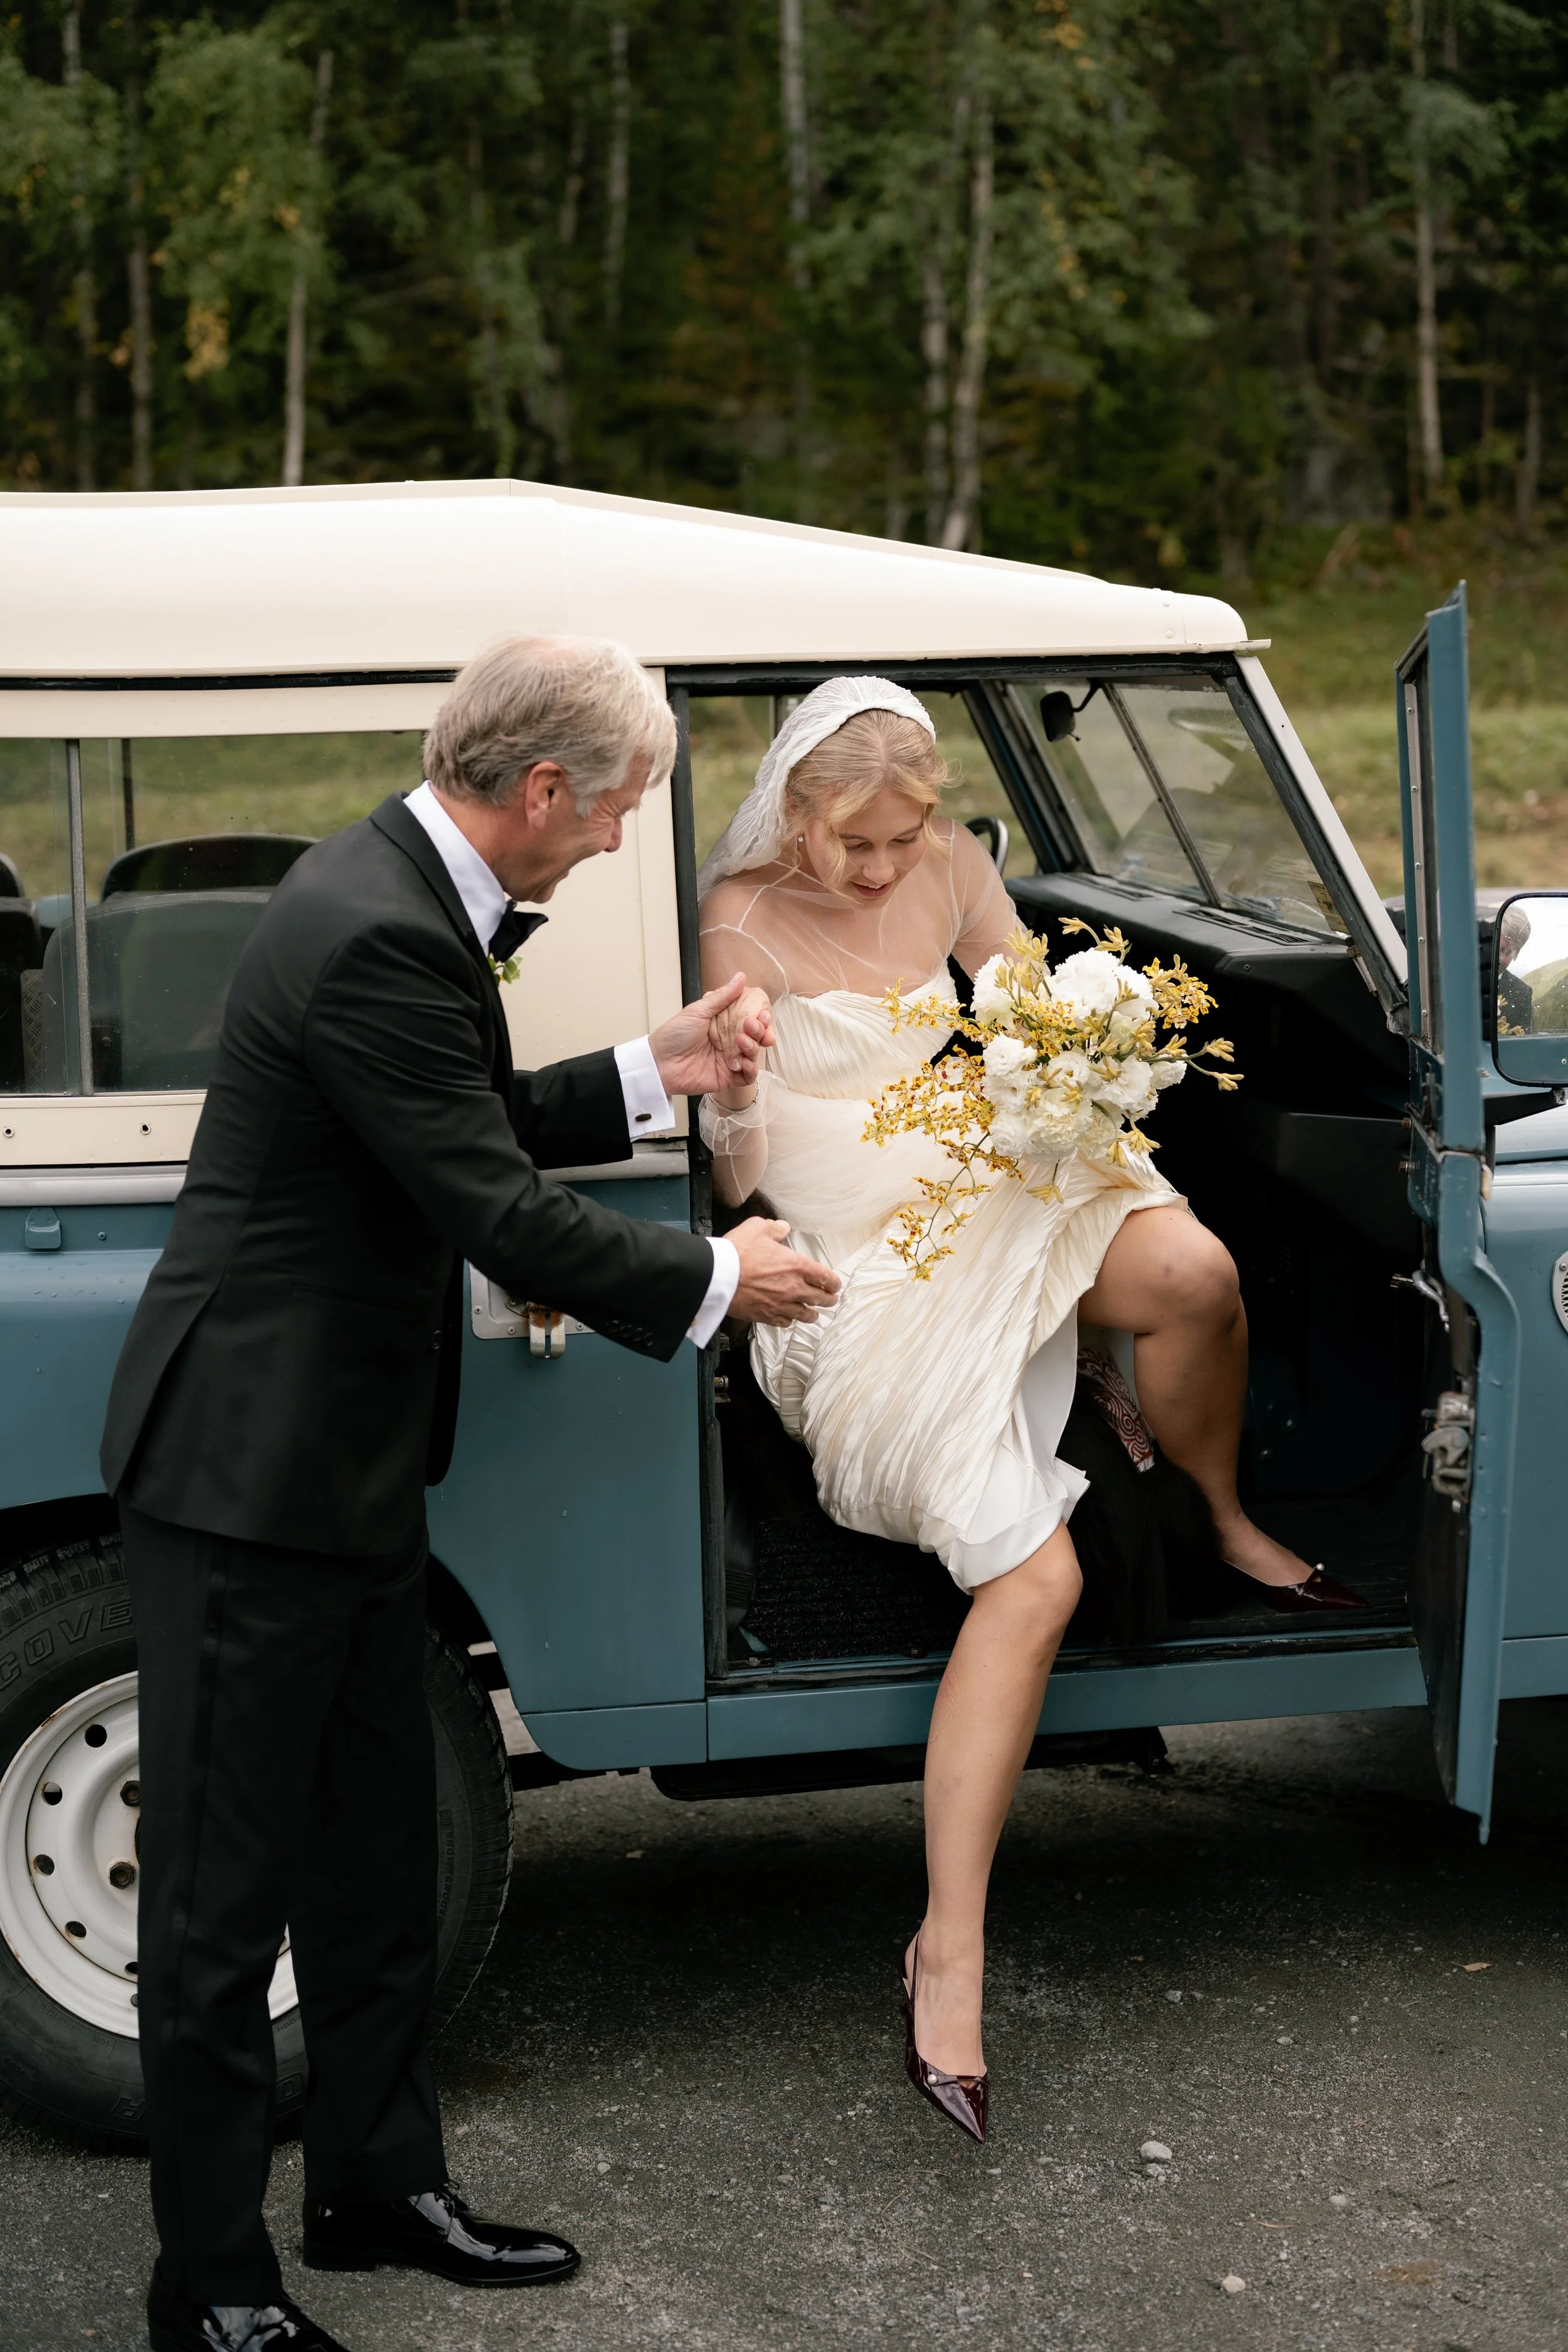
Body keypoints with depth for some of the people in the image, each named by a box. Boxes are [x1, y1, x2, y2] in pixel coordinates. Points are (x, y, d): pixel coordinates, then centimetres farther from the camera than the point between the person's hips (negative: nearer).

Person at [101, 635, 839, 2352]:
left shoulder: (399, 888, 7)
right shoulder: (378, 936, -25)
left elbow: (468, 1121, 19)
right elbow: (499, 1216, -23)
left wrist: (653, 1073, 11)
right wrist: (718, 1279, -10)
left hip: (338, 1459, 11)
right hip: (251, 1466, -11)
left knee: (374, 1851, 19)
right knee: (224, 1890, 2)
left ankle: (380, 2185, 33)